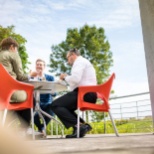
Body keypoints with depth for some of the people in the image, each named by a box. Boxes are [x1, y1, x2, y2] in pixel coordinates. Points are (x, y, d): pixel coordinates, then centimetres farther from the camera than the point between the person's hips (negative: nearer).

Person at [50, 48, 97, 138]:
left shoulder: (79, 61, -1)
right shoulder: (84, 62, 30)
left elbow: (75, 79, -18)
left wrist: (65, 77, 0)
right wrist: (67, 78, 17)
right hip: (89, 94, 11)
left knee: (55, 105, -11)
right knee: (64, 106, 23)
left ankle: (79, 125, -22)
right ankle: (82, 125, 3)